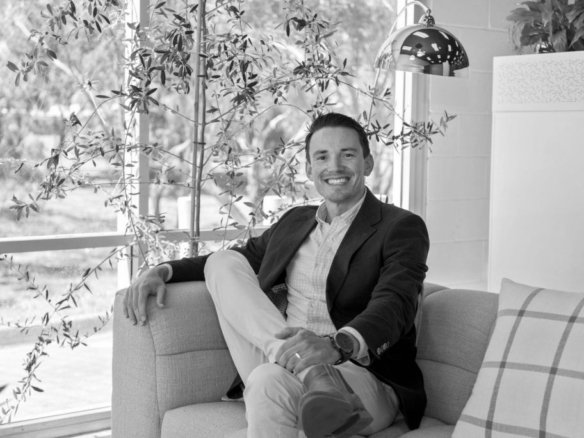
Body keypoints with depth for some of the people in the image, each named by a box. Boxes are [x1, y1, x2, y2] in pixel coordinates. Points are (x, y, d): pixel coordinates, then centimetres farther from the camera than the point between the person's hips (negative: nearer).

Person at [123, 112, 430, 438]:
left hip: (369, 383, -8)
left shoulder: (403, 228, 0)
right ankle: (314, 376, -24)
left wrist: (336, 345, -38)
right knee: (223, 263, -7)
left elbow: (393, 306, -16)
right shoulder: (295, 222, 21)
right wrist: (165, 271, 8)